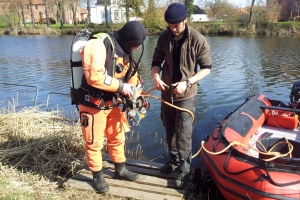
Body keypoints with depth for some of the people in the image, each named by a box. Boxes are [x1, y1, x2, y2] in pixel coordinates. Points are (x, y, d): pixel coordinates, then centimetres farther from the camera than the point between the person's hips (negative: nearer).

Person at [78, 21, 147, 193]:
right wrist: (120, 86, -23)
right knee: (94, 143, 8)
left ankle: (120, 170, 39)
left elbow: (131, 73, 16)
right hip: (94, 104, -8)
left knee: (118, 138, 19)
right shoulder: (98, 44, -23)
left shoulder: (124, 49, 4)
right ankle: (98, 176, 28)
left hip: (113, 103, 8)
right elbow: (94, 76, -32)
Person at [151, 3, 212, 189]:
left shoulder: (198, 40, -15)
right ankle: (174, 160, 38)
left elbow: (206, 68, -9)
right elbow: (156, 61, 5)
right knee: (169, 131, 17)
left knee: (183, 134, -1)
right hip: (166, 93, 5)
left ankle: (184, 170, 17)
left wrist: (187, 82, -22)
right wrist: (156, 76, -16)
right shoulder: (164, 37, -3)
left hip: (186, 96, -4)